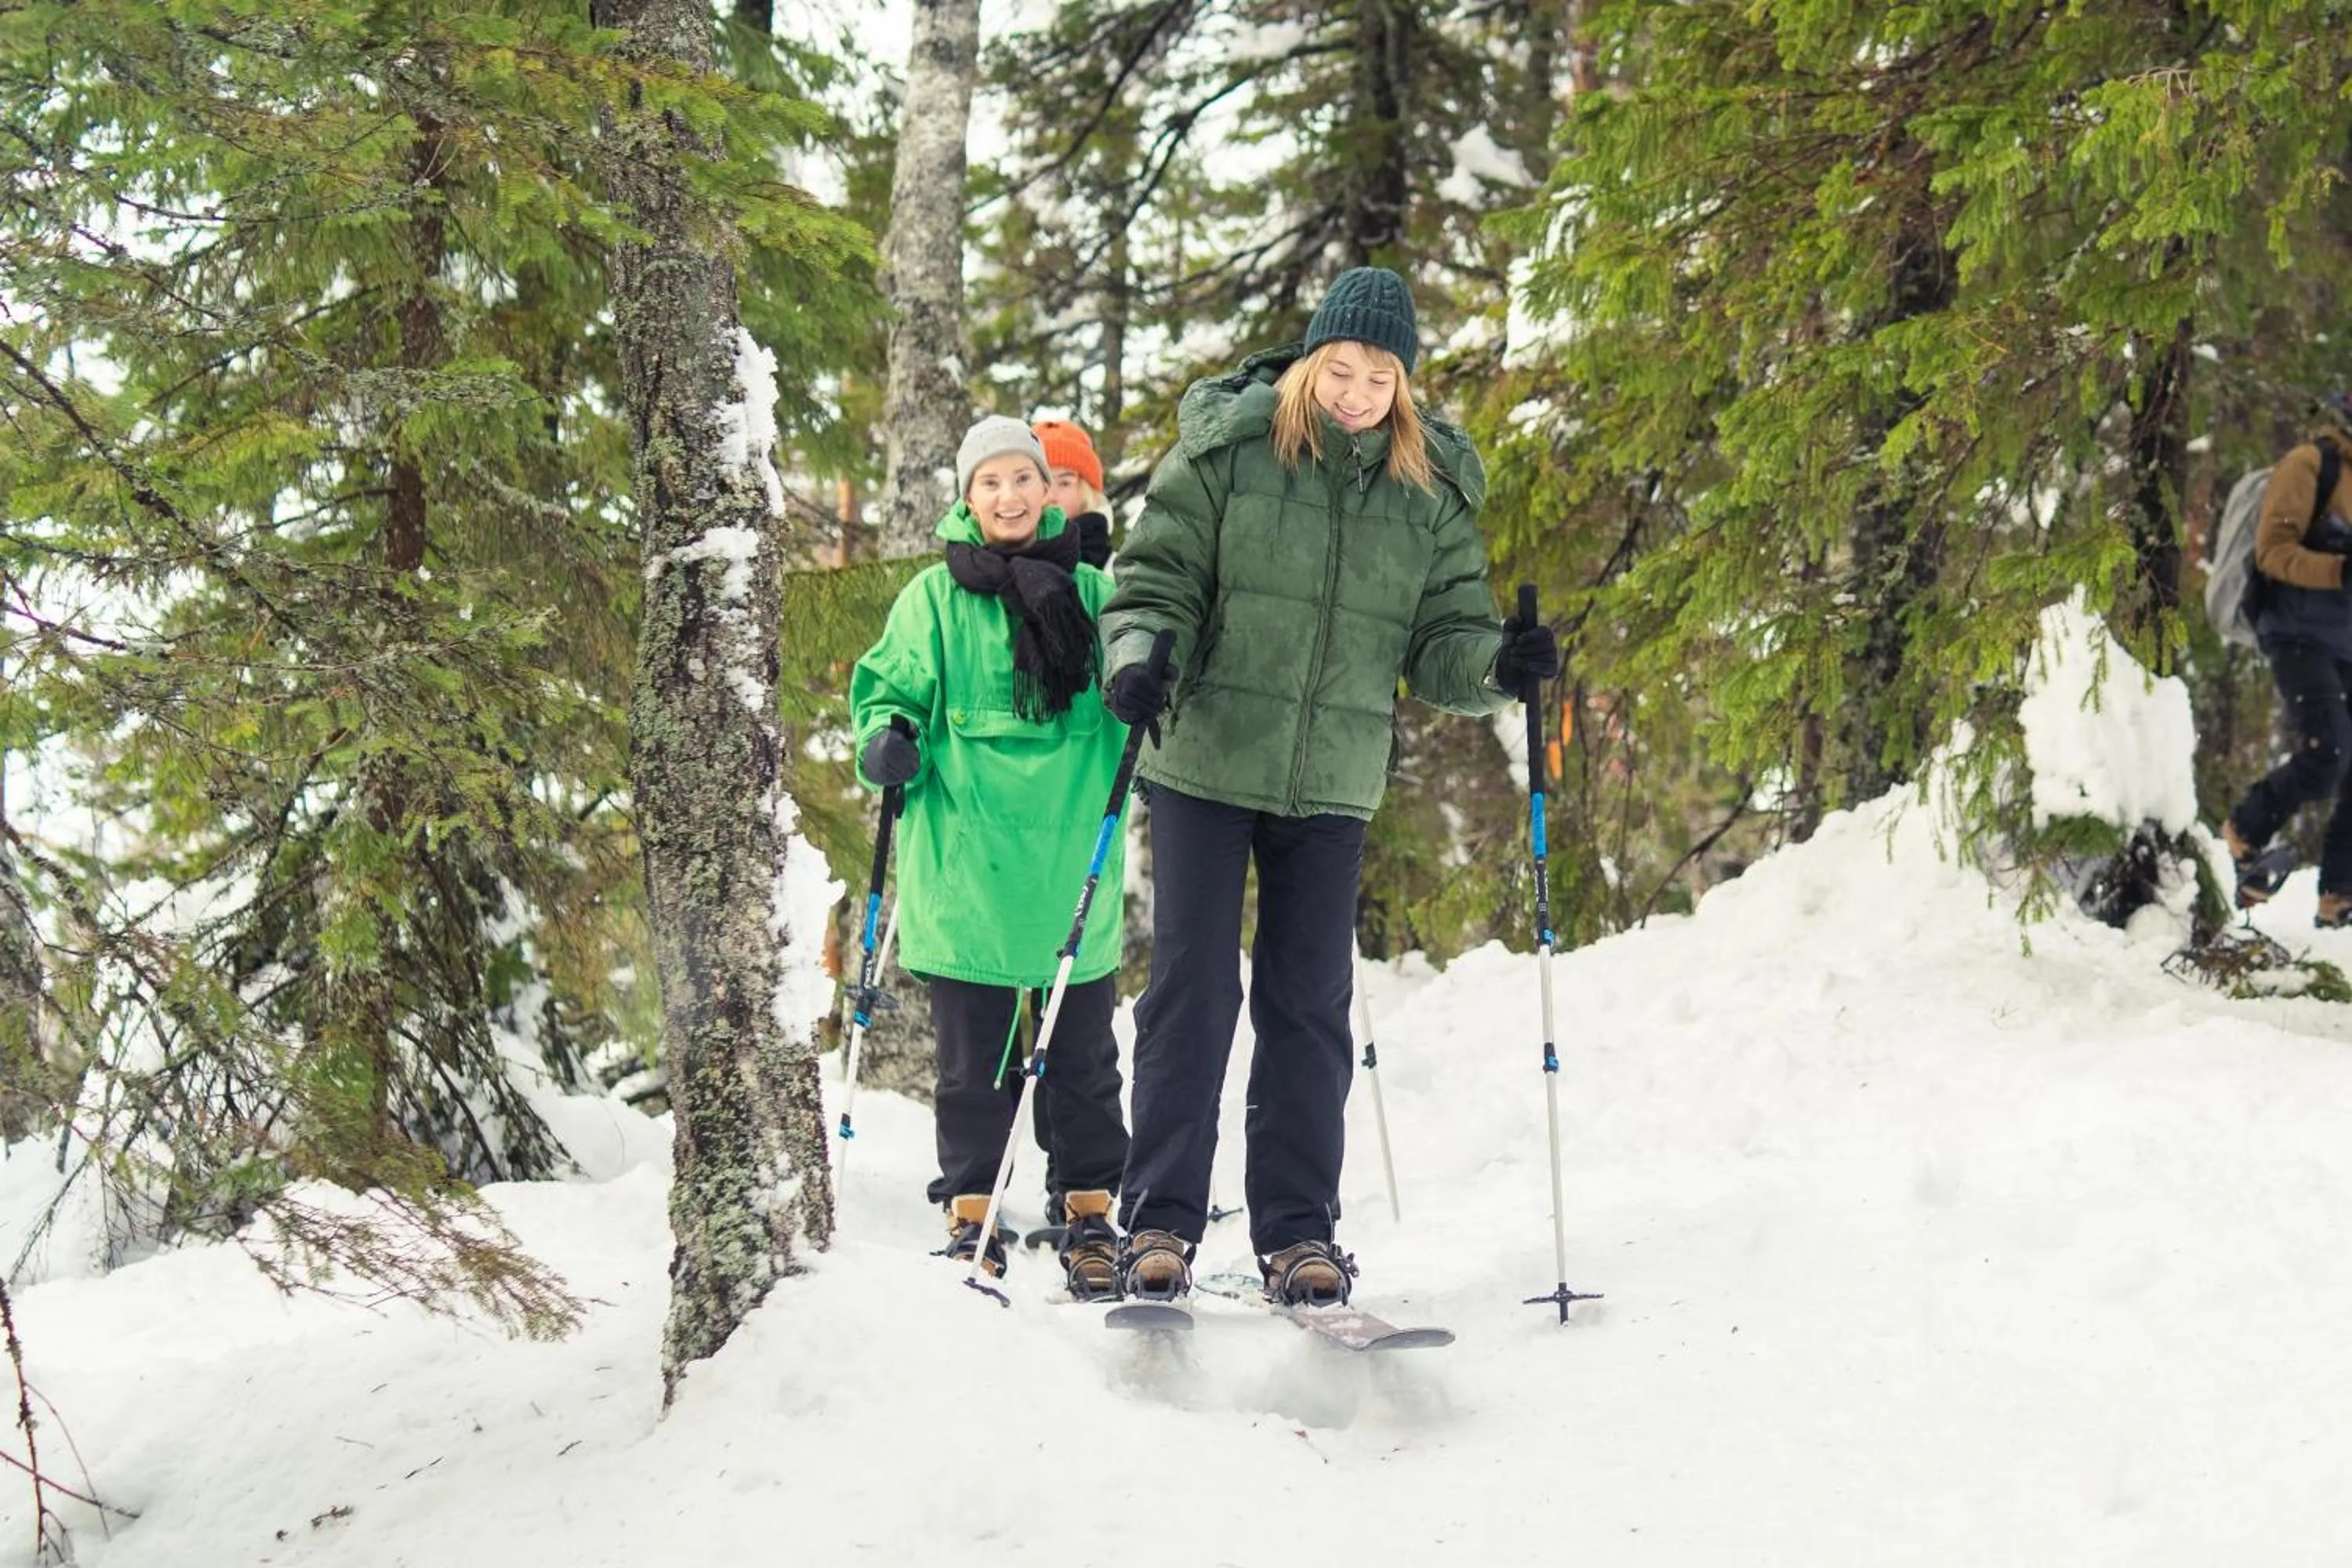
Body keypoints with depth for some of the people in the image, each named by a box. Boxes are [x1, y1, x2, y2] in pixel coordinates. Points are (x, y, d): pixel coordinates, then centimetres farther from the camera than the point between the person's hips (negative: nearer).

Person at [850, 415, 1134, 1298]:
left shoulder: (1091, 592, 11)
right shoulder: (936, 598, 7)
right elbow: (893, 687, 8)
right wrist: (885, 739, -13)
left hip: (1072, 861, 1)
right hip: (965, 865, -1)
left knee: (1084, 1056, 6)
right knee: (975, 1054, 2)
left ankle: (1092, 1218, 15)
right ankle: (972, 1215, 11)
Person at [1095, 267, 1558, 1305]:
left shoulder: (1432, 492, 5)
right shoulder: (1227, 450, -3)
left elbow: (1441, 645, 6)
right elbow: (1157, 575, -2)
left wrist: (1500, 663, -15)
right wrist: (1137, 657, -21)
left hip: (1333, 787, 2)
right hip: (1206, 762, -2)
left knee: (1309, 1004, 5)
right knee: (1193, 987, -3)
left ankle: (1297, 1230, 12)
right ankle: (1160, 1220, 4)